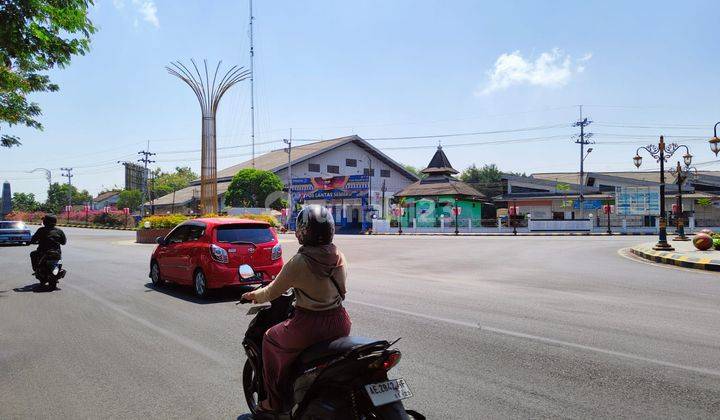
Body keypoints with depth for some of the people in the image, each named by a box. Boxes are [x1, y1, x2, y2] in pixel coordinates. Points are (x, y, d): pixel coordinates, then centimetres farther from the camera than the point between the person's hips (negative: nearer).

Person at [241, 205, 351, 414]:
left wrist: (253, 295, 18)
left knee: (270, 339, 19)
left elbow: (272, 292, -3)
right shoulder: (339, 256, 1)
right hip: (340, 323, 6)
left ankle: (275, 401, 23)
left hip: (310, 327, -5)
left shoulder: (298, 263, -14)